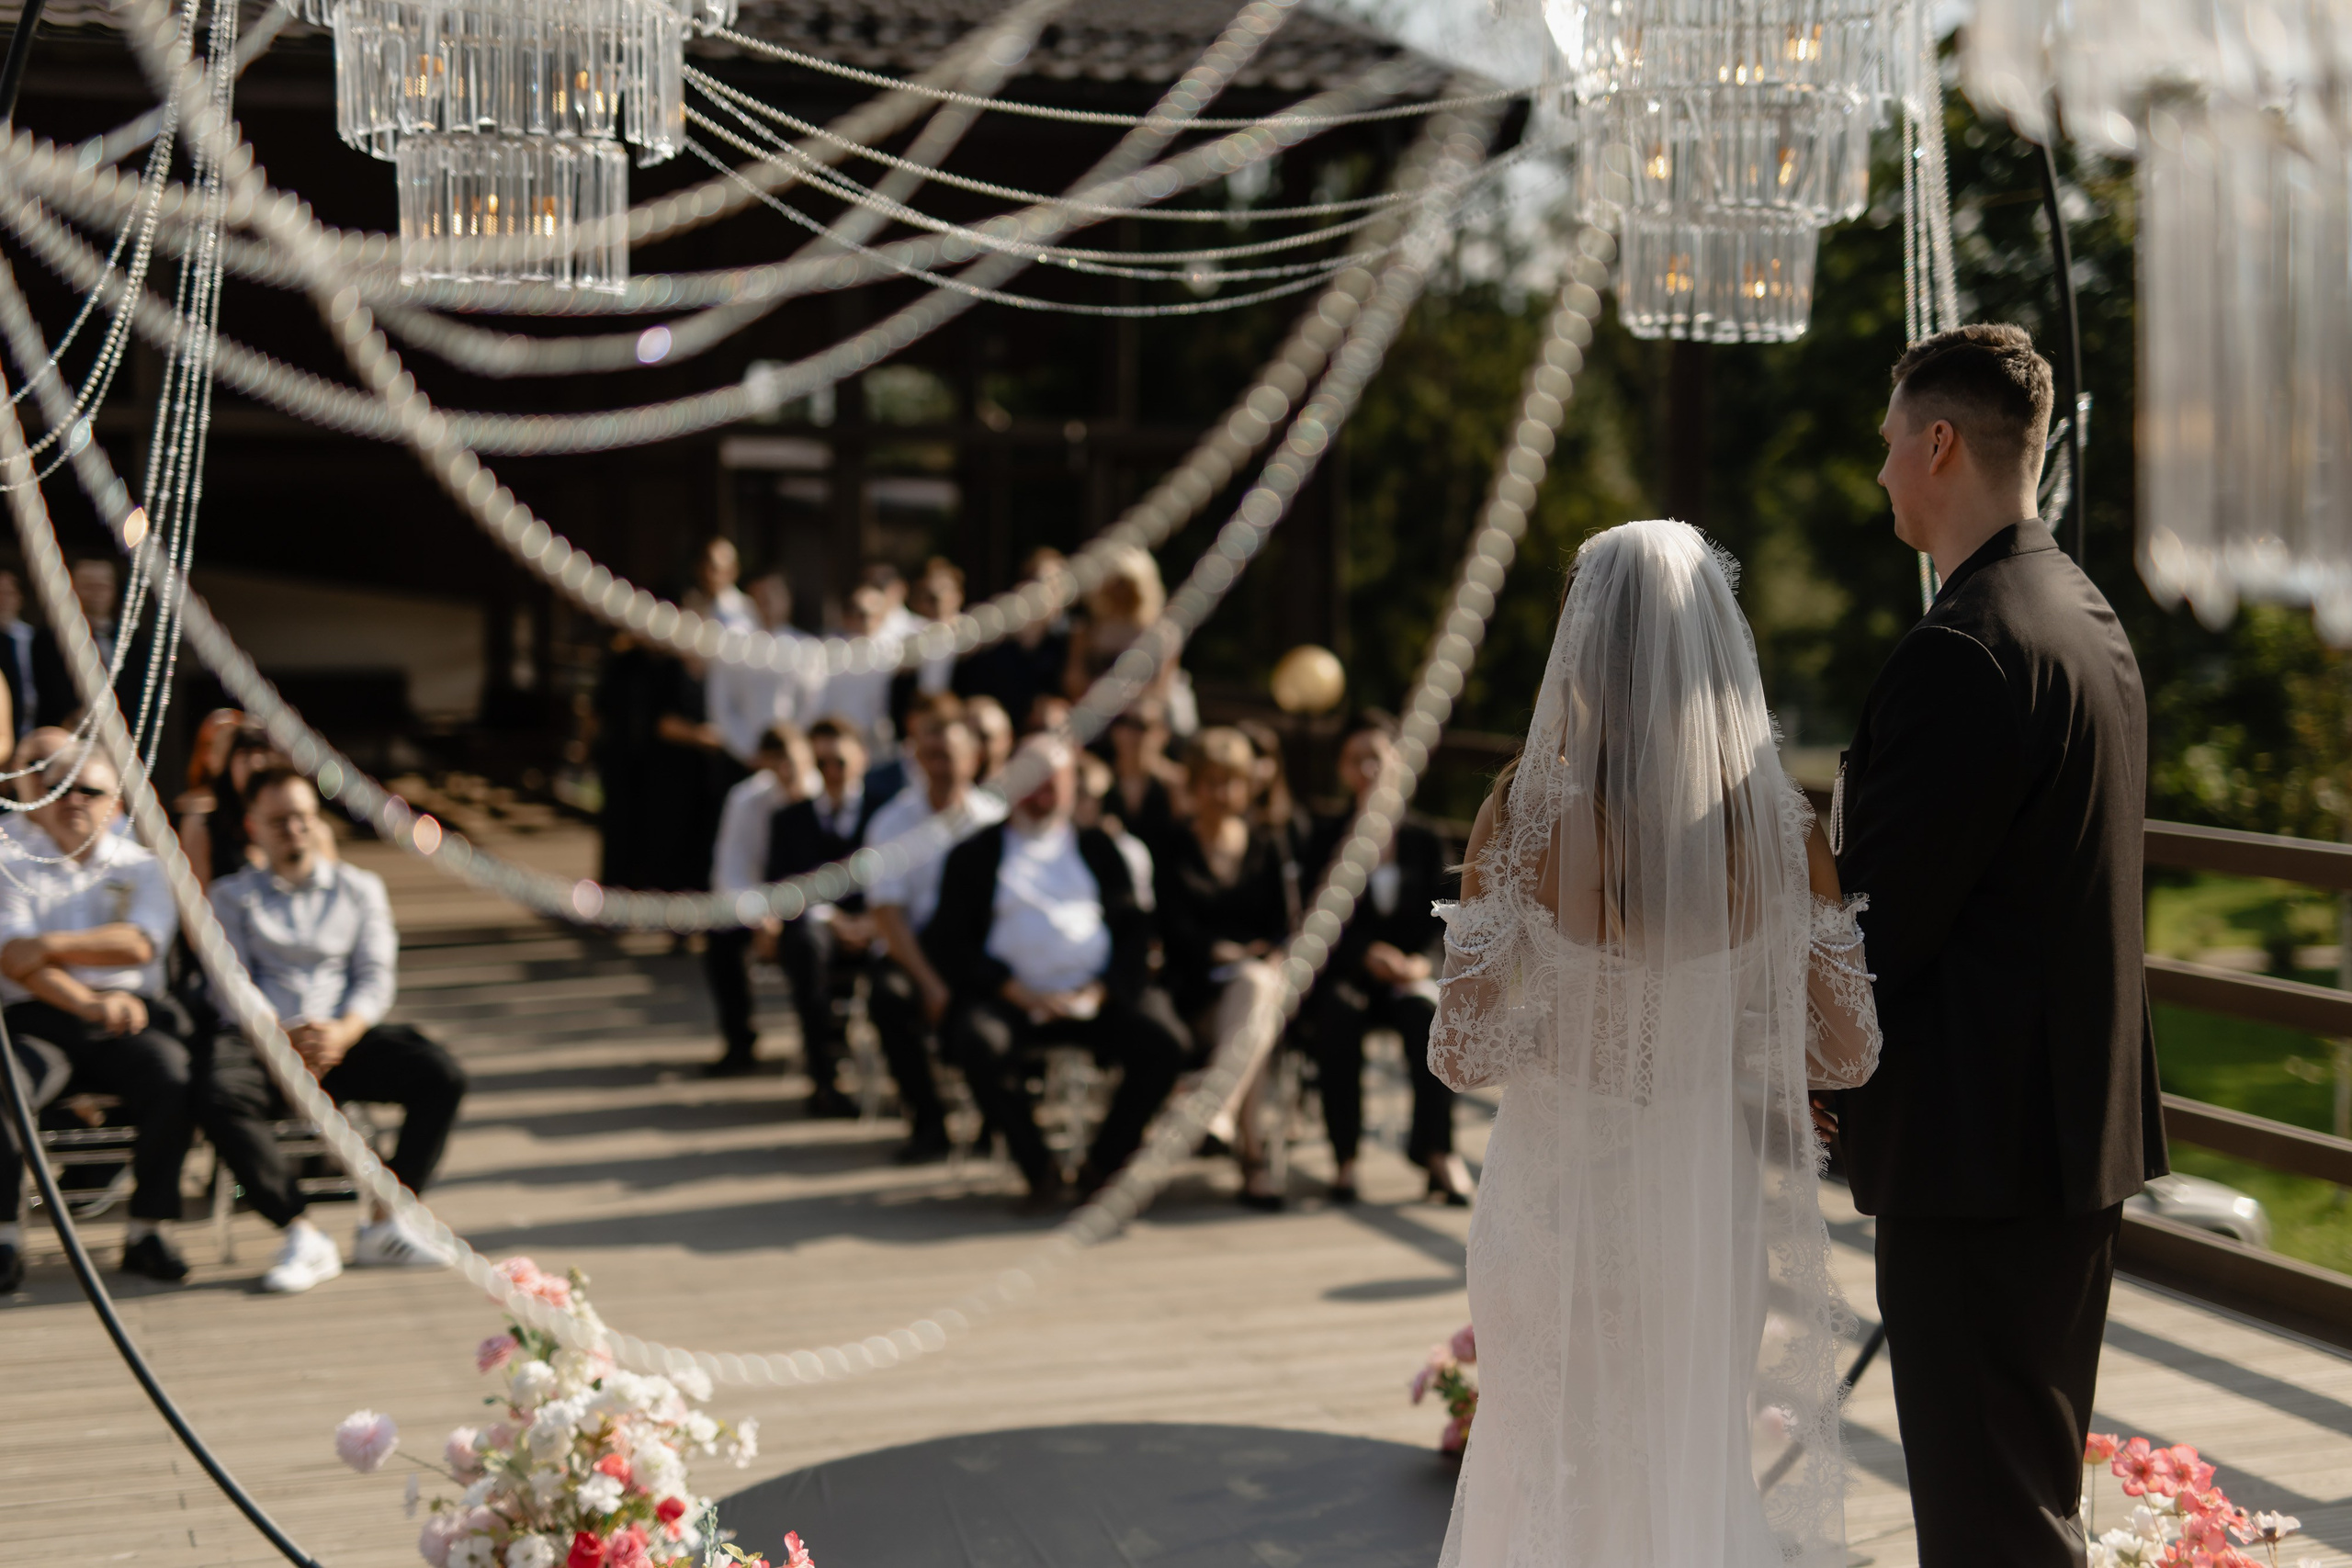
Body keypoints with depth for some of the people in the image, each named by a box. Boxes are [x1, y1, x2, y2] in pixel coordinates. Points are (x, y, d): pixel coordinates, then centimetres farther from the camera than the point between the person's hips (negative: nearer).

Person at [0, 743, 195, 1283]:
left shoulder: (138, 865, 16)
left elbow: (139, 945, -2)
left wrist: (50, 945, -12)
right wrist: (90, 1004, -18)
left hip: (128, 1019, 2)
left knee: (174, 1077, -29)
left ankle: (149, 1229, -17)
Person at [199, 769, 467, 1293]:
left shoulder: (360, 887, 20)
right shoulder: (231, 896, 17)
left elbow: (377, 975, 7)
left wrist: (342, 1033, -15)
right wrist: (282, 1036, -17)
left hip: (346, 1035, 1)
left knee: (441, 1075, -26)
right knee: (217, 1097, -36)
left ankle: (385, 1224, -22)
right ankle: (302, 1235, -34)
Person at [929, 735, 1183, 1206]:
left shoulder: (1097, 848, 21)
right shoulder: (975, 853, 15)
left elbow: (1133, 928, 12)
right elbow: (948, 942, 4)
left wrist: (1103, 989, -6)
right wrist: (1014, 990, -9)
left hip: (1094, 997, 2)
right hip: (1011, 999, -1)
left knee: (1162, 1042, -25)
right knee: (979, 1043, -34)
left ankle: (1102, 1164, -7)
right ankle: (1037, 1168, -16)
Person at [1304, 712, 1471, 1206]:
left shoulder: (1425, 842, 10)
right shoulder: (1327, 839, 6)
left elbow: (1439, 918, 3)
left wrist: (1419, 959, -18)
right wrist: (1367, 954, -21)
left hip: (1408, 971, 1)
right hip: (1343, 972, -1)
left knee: (1426, 1012, -34)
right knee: (1338, 1017, -35)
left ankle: (1437, 1149, -30)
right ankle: (1344, 1157, -28)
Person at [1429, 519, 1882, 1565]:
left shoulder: (1529, 811, -17)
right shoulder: (1782, 830, -11)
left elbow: (1461, 1054, -14)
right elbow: (1849, 1055, -3)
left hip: (1559, 1204, -2)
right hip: (1714, 1212, 2)